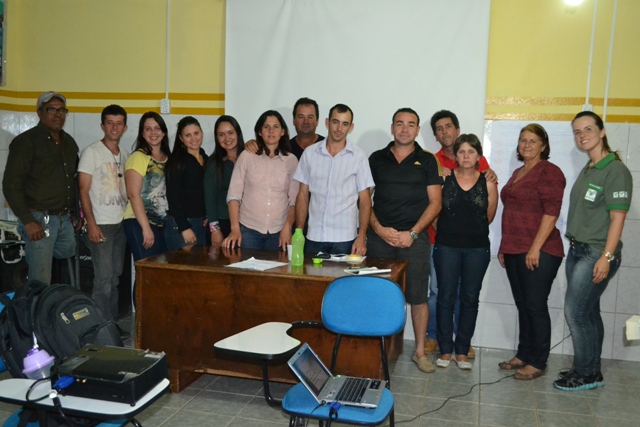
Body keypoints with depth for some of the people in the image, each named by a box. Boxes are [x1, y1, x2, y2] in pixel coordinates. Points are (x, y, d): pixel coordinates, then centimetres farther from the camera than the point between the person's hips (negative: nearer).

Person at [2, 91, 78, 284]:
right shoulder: (26, 141, -8)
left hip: (65, 220, 7)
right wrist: (27, 221, -17)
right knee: (41, 283, -3)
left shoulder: (69, 142, 12)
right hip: (39, 220, -7)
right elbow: (11, 185, -12)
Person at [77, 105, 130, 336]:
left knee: (115, 276, 11)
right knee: (104, 278, -6)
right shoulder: (92, 152, -6)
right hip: (101, 224, -6)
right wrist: (91, 224, -16)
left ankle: (112, 324, 19)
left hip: (120, 223, 6)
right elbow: (83, 190, -9)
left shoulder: (124, 154, 12)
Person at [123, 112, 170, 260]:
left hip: (163, 224, 6)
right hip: (139, 223, -6)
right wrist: (146, 228, -17)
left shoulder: (168, 158, 11)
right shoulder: (138, 157, -7)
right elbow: (134, 194, -14)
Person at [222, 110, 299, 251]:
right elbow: (234, 194, -2)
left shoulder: (291, 160, 3)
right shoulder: (247, 156, 0)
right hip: (248, 230, -1)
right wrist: (235, 228, -8)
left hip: (278, 232, 1)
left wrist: (287, 227, -8)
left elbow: (294, 199, 3)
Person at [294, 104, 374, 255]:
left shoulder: (358, 156, -2)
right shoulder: (310, 153, 4)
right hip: (314, 237, 2)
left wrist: (362, 236, -9)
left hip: (345, 239, -1)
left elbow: (364, 200, 0)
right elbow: (303, 195, 7)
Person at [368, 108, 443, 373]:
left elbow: (435, 202, 1)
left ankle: (420, 351, 16)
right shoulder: (376, 159, 9)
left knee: (418, 296, 2)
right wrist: (379, 229, -7)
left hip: (414, 237, -1)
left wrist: (413, 233, -9)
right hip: (379, 236, 1)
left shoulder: (427, 161, 6)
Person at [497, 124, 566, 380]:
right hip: (514, 251, 8)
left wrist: (535, 248, -20)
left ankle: (537, 363, 11)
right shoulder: (517, 173, 18)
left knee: (535, 306, -1)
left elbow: (551, 212, -15)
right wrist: (505, 247, 17)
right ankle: (523, 355, 24)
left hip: (538, 252, -8)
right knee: (522, 305, 13)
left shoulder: (549, 172, -7)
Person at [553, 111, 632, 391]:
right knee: (588, 312, 12)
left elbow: (618, 217, -16)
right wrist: (574, 245, 11)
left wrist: (607, 257, -19)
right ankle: (591, 371, 23)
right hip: (578, 250, 8)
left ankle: (585, 373, 8)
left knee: (575, 312, -6)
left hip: (597, 254, -8)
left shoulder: (615, 170, -12)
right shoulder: (587, 170, 12)